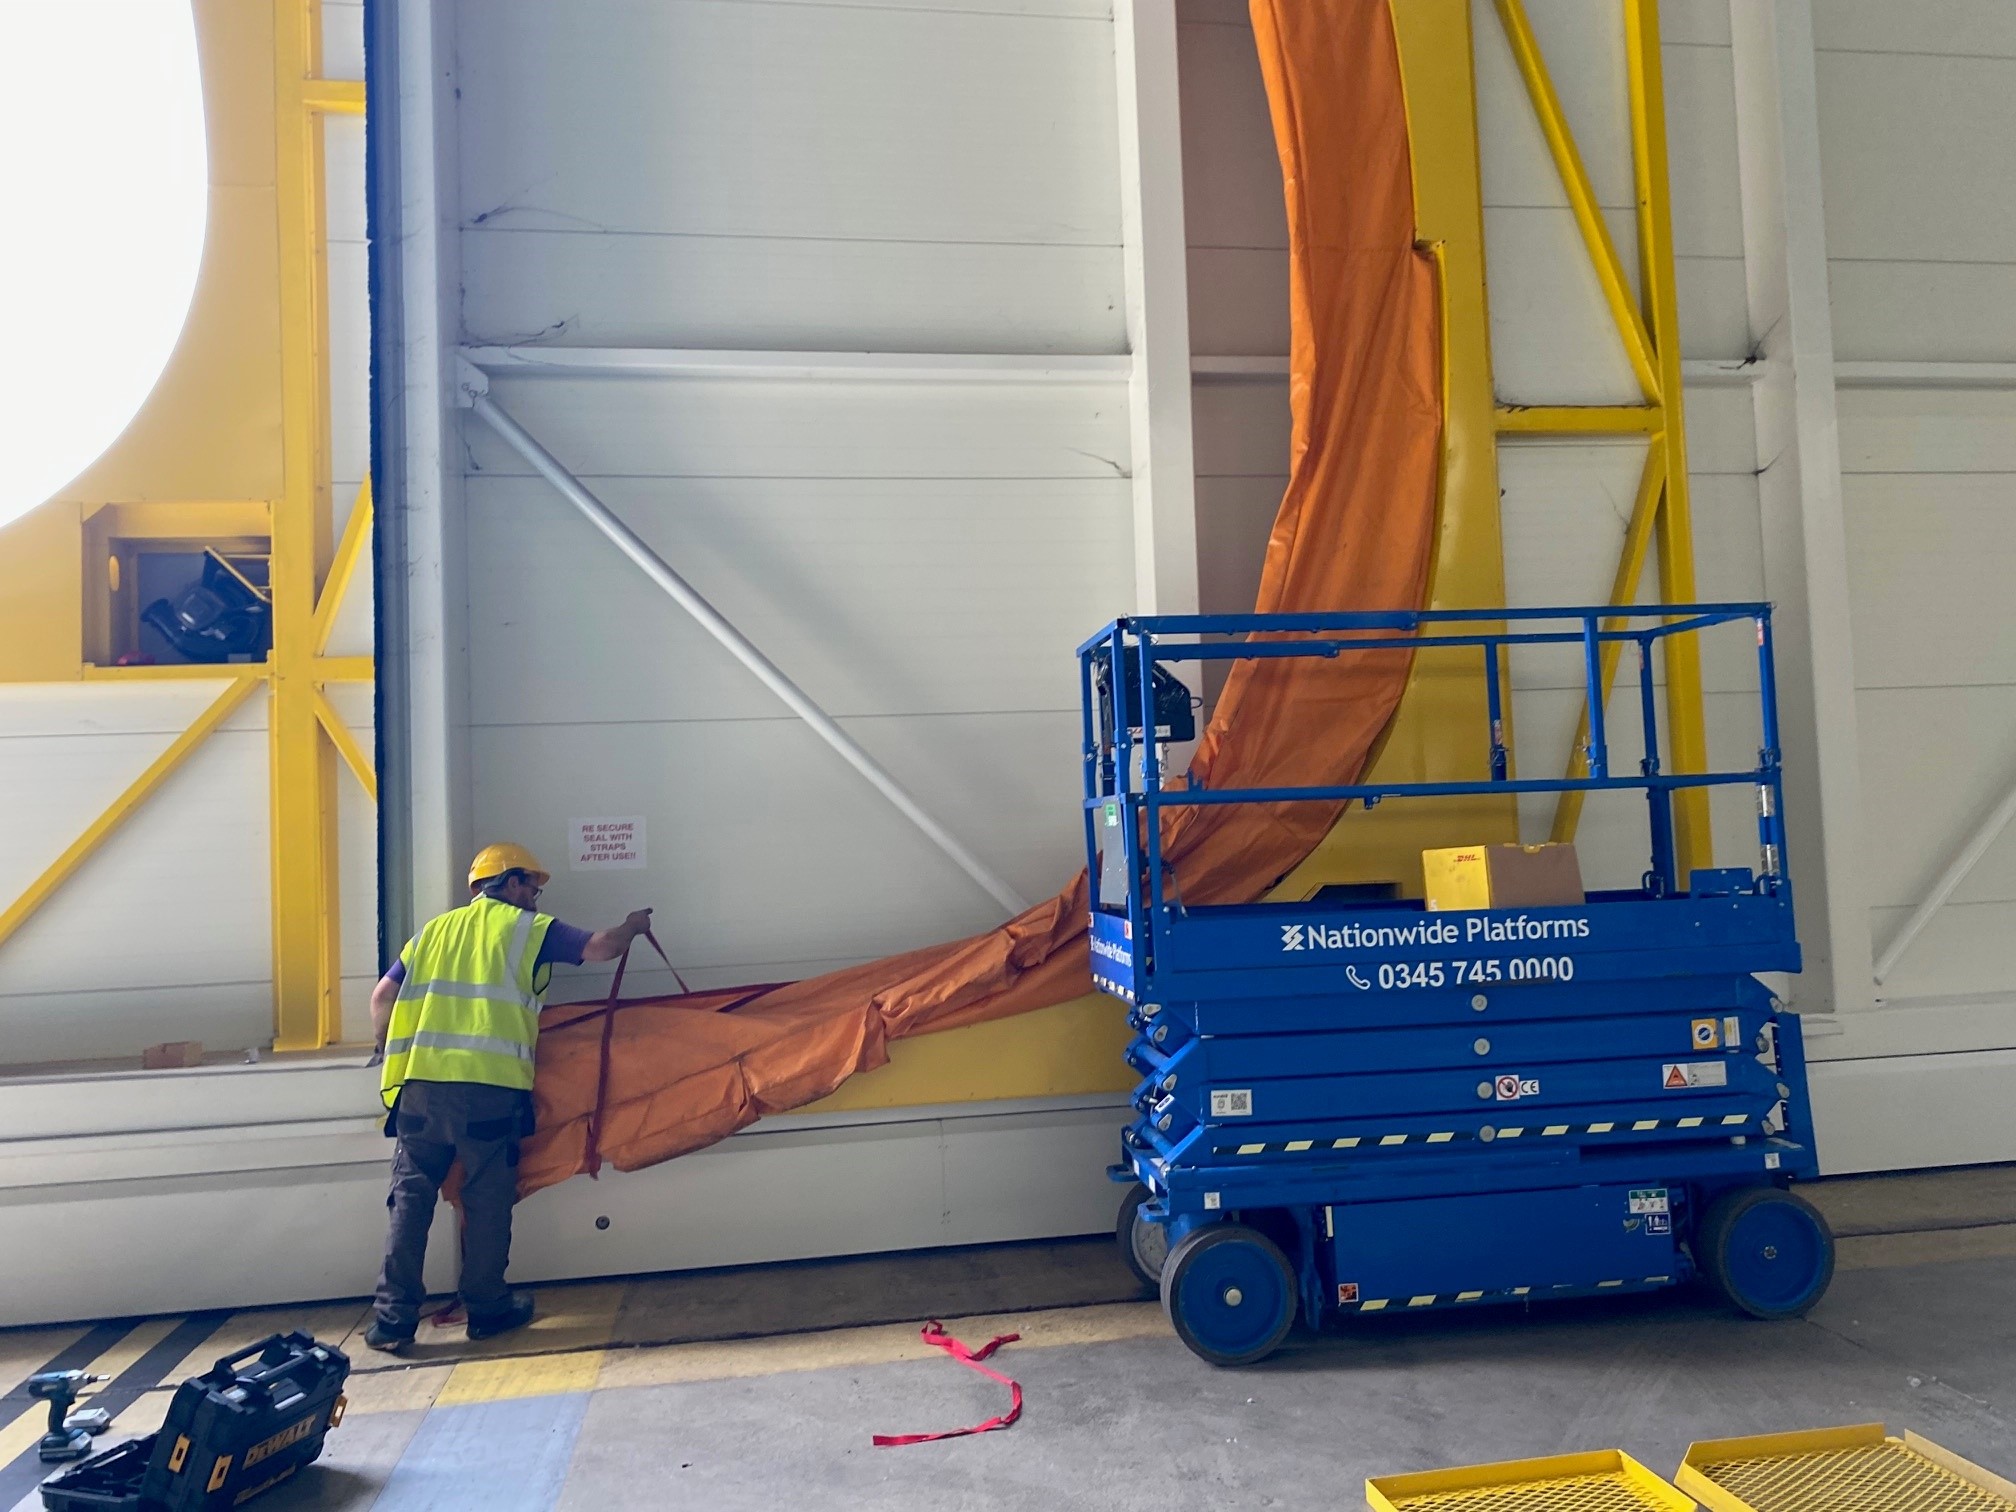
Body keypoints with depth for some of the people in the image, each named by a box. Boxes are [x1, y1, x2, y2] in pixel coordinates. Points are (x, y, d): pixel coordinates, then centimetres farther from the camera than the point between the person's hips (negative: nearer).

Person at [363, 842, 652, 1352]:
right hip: (489, 1086, -4)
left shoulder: (435, 930, 20)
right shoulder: (528, 927, 7)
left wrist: (388, 1052, 34)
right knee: (487, 1201, 8)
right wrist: (633, 926, 27)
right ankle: (486, 1309, 18)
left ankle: (393, 1319, 10)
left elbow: (382, 995, 19)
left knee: (411, 1199, 9)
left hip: (420, 1082, 4)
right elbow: (601, 947, 6)